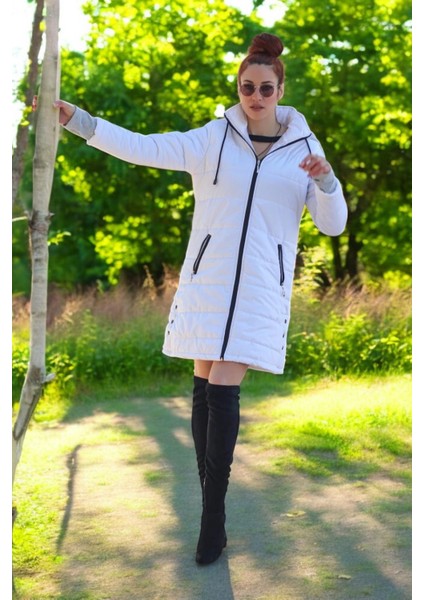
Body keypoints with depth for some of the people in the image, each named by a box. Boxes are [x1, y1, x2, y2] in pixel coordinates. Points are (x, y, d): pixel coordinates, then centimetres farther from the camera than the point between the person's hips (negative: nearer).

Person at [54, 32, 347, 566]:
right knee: (205, 387, 5)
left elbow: (333, 225, 4)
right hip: (208, 279, 1)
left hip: (261, 287, -1)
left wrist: (326, 181, -15)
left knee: (223, 390, -10)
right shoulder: (213, 138, 2)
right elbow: (144, 148, -10)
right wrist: (80, 122, -20)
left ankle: (213, 514, -4)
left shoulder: (303, 147, 5)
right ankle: (209, 498, 19)